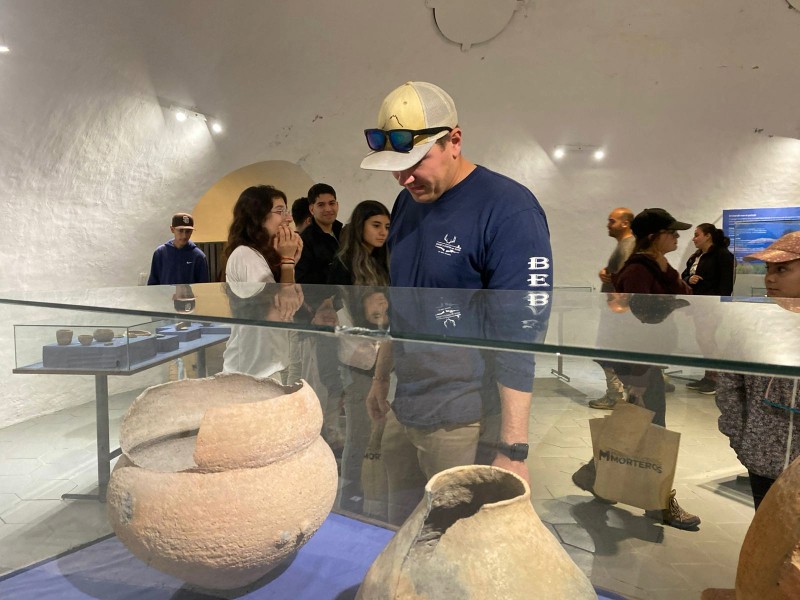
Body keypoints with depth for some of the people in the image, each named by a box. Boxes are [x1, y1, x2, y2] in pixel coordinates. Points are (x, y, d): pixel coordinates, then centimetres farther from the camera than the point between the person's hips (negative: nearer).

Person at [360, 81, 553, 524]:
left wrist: (511, 450, -20)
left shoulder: (509, 210, -15)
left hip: (464, 424, -7)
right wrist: (381, 378, 20)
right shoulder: (407, 202, 8)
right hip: (401, 412, 7)